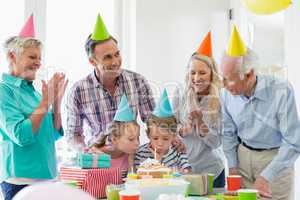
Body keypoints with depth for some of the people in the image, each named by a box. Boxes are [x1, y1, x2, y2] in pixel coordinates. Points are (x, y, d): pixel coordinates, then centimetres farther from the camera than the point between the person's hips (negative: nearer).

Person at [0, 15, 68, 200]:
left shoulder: (33, 91, 11)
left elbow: (54, 134, 10)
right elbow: (21, 136, -21)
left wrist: (57, 100, -1)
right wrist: (45, 103, -17)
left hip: (46, 178, 7)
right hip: (21, 182, -7)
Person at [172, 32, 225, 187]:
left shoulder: (220, 101, -9)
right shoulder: (180, 96, -6)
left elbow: (216, 143, -10)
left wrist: (200, 123, -26)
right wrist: (183, 130, -22)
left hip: (211, 170, -1)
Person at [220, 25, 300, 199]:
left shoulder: (282, 92, -26)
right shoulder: (227, 94, -12)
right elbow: (229, 133, 5)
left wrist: (267, 177, -22)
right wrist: (233, 166, 1)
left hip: (276, 158, -3)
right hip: (243, 155, 4)